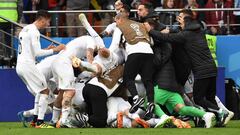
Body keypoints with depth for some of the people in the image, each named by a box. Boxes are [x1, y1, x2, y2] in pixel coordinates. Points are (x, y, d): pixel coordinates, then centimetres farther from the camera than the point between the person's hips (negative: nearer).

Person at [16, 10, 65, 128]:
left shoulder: (25, 29, 17)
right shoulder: (34, 32, -13)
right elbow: (37, 53, -17)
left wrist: (47, 50, 18)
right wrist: (54, 50, -9)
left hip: (20, 66, 10)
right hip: (28, 66, -10)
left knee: (40, 90, 22)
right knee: (45, 91, -4)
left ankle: (35, 119, 19)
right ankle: (40, 122, -10)